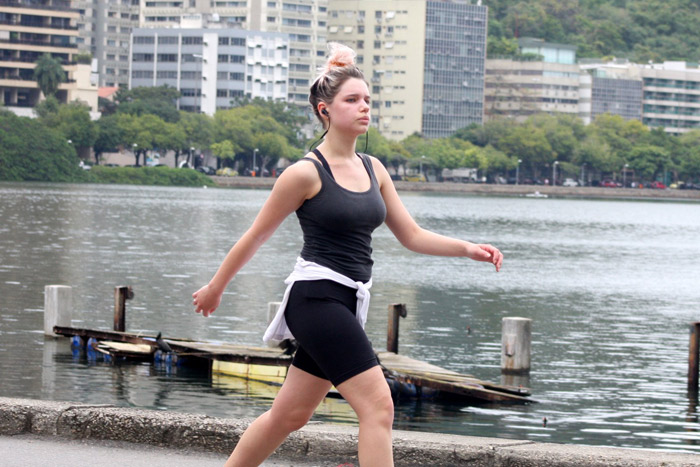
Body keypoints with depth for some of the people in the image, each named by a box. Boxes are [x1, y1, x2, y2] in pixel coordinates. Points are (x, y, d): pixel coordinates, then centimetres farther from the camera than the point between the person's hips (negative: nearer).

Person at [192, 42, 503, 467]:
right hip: (316, 299, -8)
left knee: (291, 415, 14)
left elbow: (412, 236, 14)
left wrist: (469, 249, -1)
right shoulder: (306, 173, -9)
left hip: (346, 305, 8)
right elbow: (257, 236, 1)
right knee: (378, 404, -16)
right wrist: (215, 287, 10)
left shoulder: (373, 170, 12)